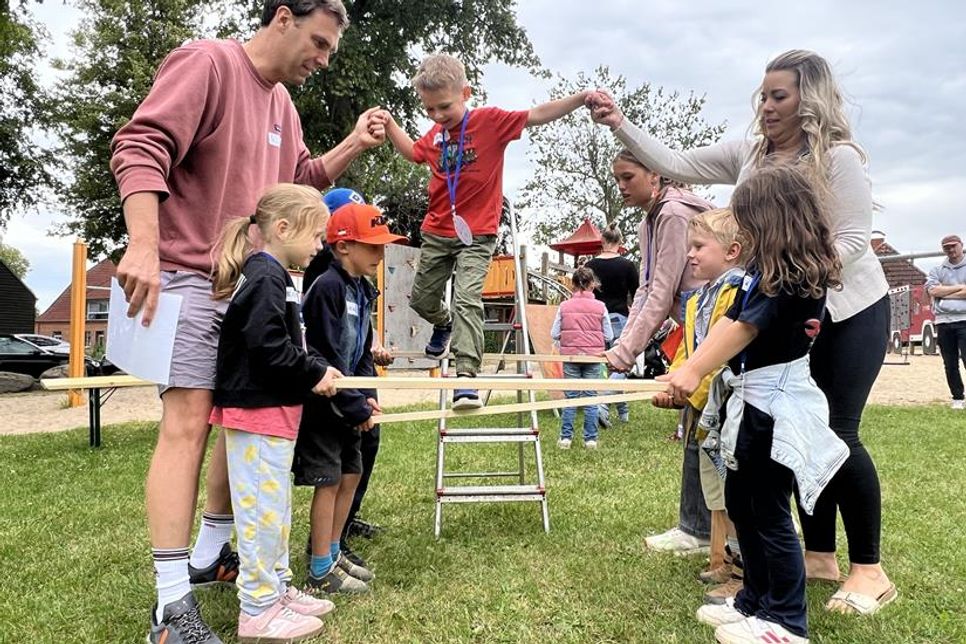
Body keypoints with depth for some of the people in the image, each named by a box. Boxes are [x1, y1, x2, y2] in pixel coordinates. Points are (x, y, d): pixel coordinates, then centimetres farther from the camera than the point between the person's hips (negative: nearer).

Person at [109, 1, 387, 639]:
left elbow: (301, 179, 23)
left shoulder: (282, 102, 16)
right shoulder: (206, 61, -9)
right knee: (188, 423, -12)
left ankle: (211, 551, 28)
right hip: (189, 276, -9)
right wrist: (143, 246, -29)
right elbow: (141, 147, -18)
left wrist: (354, 145, 8)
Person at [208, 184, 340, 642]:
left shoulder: (269, 275, 14)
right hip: (257, 411, -10)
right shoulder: (266, 278, -17)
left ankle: (276, 588, 32)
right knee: (263, 508, -1)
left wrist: (314, 370, 8)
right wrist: (315, 374, -14)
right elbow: (268, 347, -25)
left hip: (270, 408, 10)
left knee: (274, 506, 18)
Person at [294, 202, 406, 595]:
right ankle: (321, 573, 11)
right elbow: (326, 356, -22)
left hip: (347, 401, 9)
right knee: (329, 480, -2)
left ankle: (333, 553, 31)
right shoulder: (327, 287, -19)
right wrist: (356, 408, -18)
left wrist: (368, 395, 1)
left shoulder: (362, 290, 10)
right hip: (323, 400, -9)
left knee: (351, 474, 15)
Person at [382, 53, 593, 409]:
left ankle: (466, 377, -19)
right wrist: (388, 124, 13)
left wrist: (582, 97, -27)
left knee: (467, 299, -18)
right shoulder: (435, 135, 5)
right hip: (437, 232, 6)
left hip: (476, 235, -6)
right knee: (422, 299, 15)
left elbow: (537, 115, -16)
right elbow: (413, 152, 26)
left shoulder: (490, 120, -10)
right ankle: (444, 326, 48)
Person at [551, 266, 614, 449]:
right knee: (590, 397, 7)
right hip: (593, 355, 0)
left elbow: (554, 334, -3)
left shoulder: (564, 306, -4)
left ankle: (566, 438, 11)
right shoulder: (600, 307, -5)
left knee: (570, 397, 9)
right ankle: (590, 439, 11)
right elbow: (609, 336, -1)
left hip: (570, 355, 0)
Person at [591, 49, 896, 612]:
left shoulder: (840, 158, -15)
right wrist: (620, 124, -9)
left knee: (837, 434, -8)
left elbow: (854, 239, -18)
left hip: (848, 311, -6)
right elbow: (674, 164, 0)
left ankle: (869, 570, 9)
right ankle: (820, 555, 23)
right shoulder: (748, 155, 2)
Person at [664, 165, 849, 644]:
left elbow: (745, 328, -23)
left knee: (769, 512, -1)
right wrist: (685, 371, 7)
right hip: (753, 399, 10)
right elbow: (729, 321, 11)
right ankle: (755, 600, 32)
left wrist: (694, 372, -24)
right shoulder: (766, 270, 12)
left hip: (775, 405, -10)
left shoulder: (794, 277, -17)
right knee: (739, 500, 18)